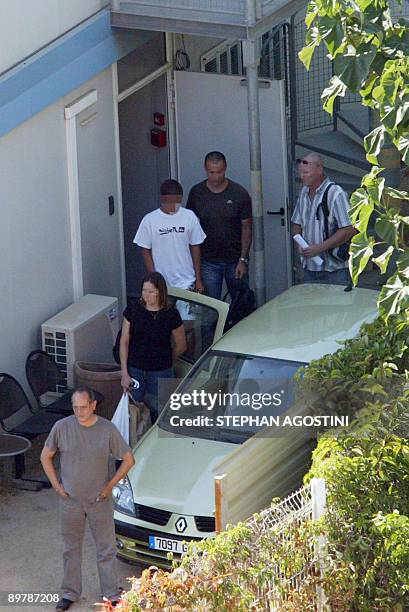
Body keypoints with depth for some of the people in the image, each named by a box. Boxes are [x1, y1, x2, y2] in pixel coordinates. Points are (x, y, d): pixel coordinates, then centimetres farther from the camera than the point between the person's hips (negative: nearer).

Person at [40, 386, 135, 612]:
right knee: (71, 548, 13)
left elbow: (128, 459, 0)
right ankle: (70, 593, 26)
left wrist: (110, 485, -3)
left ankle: (112, 593, 19)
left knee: (106, 549, 7)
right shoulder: (62, 427, -10)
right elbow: (46, 456, 5)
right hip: (70, 500, 1)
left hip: (100, 500, -1)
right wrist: (57, 485, 0)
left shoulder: (107, 429, -11)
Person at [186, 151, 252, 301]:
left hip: (235, 260, -1)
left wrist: (243, 260, -8)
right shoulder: (196, 193, -1)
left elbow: (246, 228, -1)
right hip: (208, 262, 1)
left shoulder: (239, 193, -5)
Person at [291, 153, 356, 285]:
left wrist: (320, 248, -19)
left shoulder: (336, 194, -12)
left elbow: (349, 229, -17)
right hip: (309, 268, 7)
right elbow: (297, 224, 19)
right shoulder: (304, 193, 10)